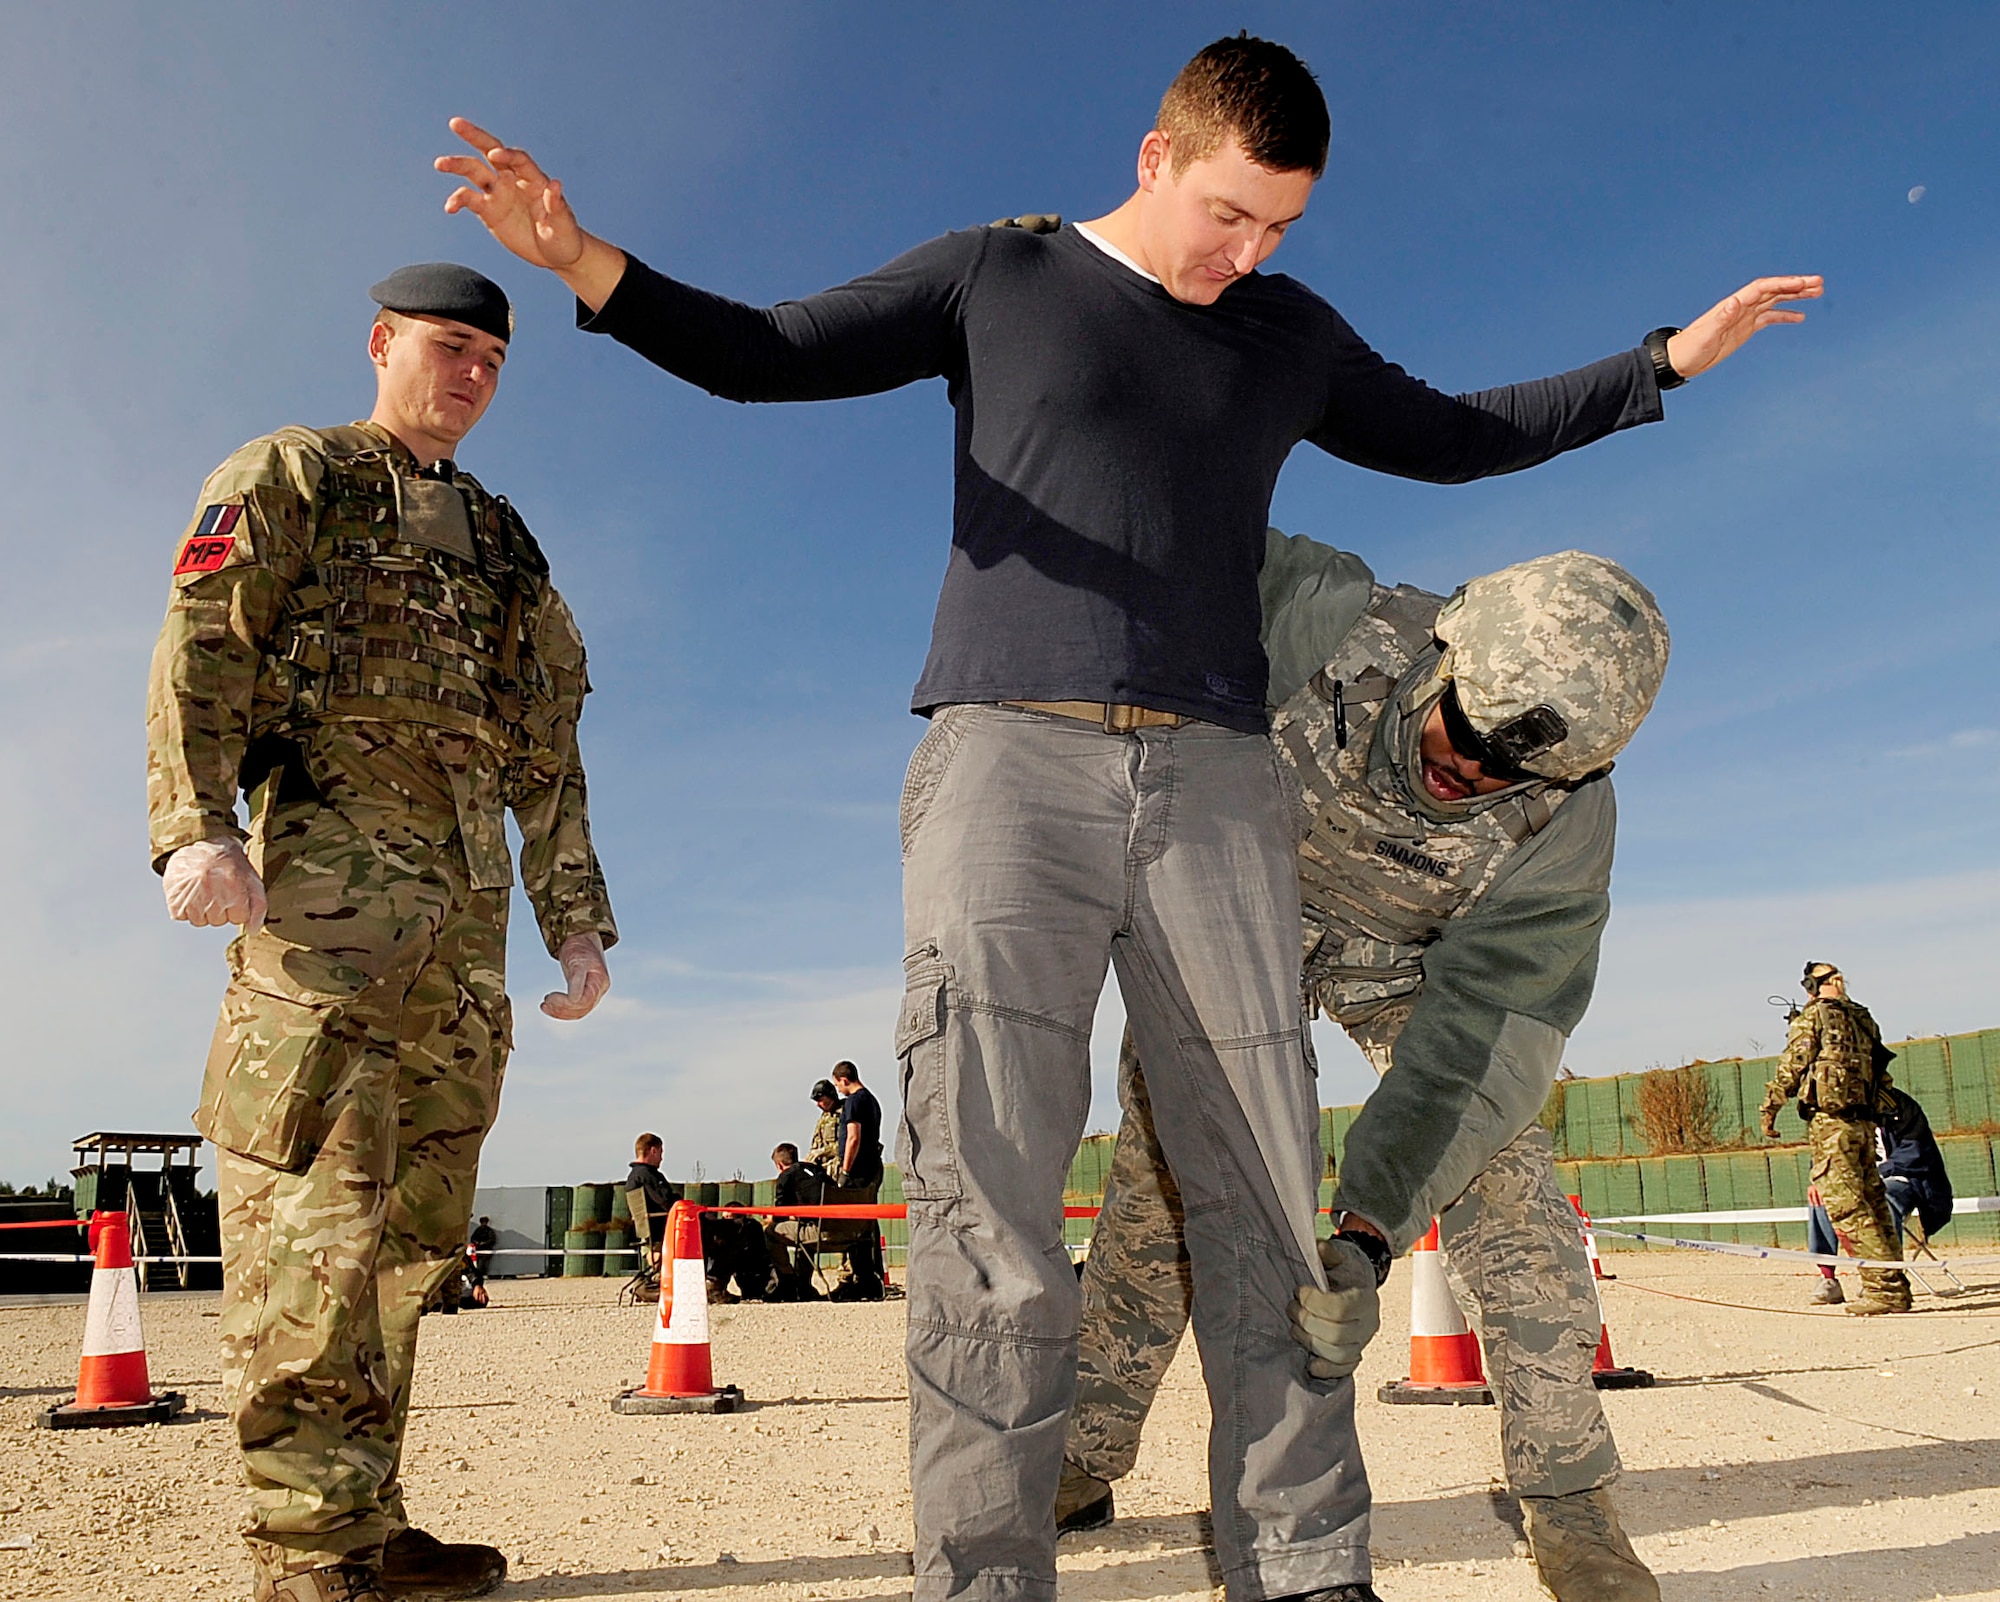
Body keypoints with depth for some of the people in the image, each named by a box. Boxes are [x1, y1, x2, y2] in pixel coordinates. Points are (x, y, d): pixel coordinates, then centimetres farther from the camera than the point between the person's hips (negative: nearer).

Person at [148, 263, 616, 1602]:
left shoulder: (507, 542, 27)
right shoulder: (293, 475, 11)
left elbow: (551, 758, 23)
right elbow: (202, 648, -4)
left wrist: (578, 920, 16)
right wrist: (197, 824, -20)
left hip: (469, 893, 6)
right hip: (333, 855, -6)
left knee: (416, 1216, 3)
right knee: (314, 1199, -12)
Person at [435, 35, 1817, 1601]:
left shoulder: (1293, 334, 22)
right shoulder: (998, 277, 14)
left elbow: (1449, 437, 35)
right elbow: (762, 354, 13)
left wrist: (1670, 360, 32)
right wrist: (590, 263, -3)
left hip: (1209, 779, 3)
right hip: (1008, 756, -2)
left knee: (1268, 1202, -3)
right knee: (991, 1197, -13)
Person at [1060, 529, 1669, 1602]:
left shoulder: (1568, 822, -33)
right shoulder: (1331, 624, -36)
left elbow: (1484, 1021, -35)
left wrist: (1368, 1226, -43)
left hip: (1409, 964, 0)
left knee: (1499, 1181, -17)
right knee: (1157, 1169, -3)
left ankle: (1568, 1503, -5)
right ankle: (1082, 1464, 11)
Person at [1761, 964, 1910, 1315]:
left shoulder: (1814, 1015, -2)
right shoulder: (1863, 1018, 18)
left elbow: (1791, 1065, -7)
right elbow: (1880, 1072, 18)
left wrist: (1770, 1109, -1)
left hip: (1831, 1121, -8)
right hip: (1866, 1122, 8)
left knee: (1846, 1205, -8)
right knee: (1873, 1203, 10)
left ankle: (1884, 1288, -13)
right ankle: (1896, 1288, 10)